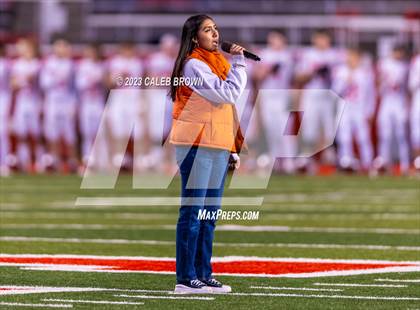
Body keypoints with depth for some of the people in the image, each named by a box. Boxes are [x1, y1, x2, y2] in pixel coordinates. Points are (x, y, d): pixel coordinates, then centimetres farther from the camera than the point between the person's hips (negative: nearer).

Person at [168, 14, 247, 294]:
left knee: (209, 215, 10)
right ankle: (186, 279, -9)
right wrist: (239, 62, -10)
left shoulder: (218, 63, 18)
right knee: (193, 212, -8)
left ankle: (204, 275, 14)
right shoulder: (193, 65, -10)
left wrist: (234, 146, 17)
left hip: (219, 147, 9)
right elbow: (229, 93, -17)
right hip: (197, 146, -9)